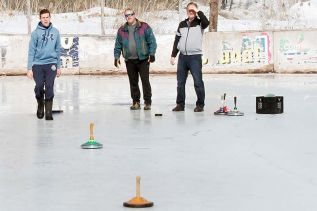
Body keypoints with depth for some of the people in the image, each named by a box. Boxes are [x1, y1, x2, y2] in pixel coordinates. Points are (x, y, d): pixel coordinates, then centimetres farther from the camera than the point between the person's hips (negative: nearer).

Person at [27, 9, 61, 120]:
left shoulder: (55, 32, 6)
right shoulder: (36, 33, -1)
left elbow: (58, 50, 12)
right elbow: (31, 51, -2)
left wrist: (59, 66, 11)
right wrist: (29, 68, -6)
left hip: (51, 64, 1)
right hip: (38, 64, -1)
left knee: (49, 88, -6)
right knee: (39, 87, -7)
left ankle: (48, 112, 0)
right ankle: (40, 105, 22)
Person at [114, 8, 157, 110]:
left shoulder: (144, 27, -1)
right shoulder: (122, 30, 10)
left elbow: (152, 41, -3)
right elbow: (118, 45, 14)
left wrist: (152, 54, -11)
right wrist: (116, 57, 6)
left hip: (143, 59, -3)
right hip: (129, 61, 4)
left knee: (145, 81, -4)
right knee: (133, 82, 7)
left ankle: (147, 102, 2)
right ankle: (136, 102, 14)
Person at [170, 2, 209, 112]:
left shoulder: (199, 23, 1)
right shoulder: (182, 24, 13)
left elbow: (206, 22, -25)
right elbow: (177, 41, 15)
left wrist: (198, 12, -16)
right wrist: (173, 55, 11)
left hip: (195, 57, -5)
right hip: (182, 56, 5)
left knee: (198, 82, -6)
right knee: (180, 82, 7)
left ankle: (200, 104, 1)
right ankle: (180, 104, 14)